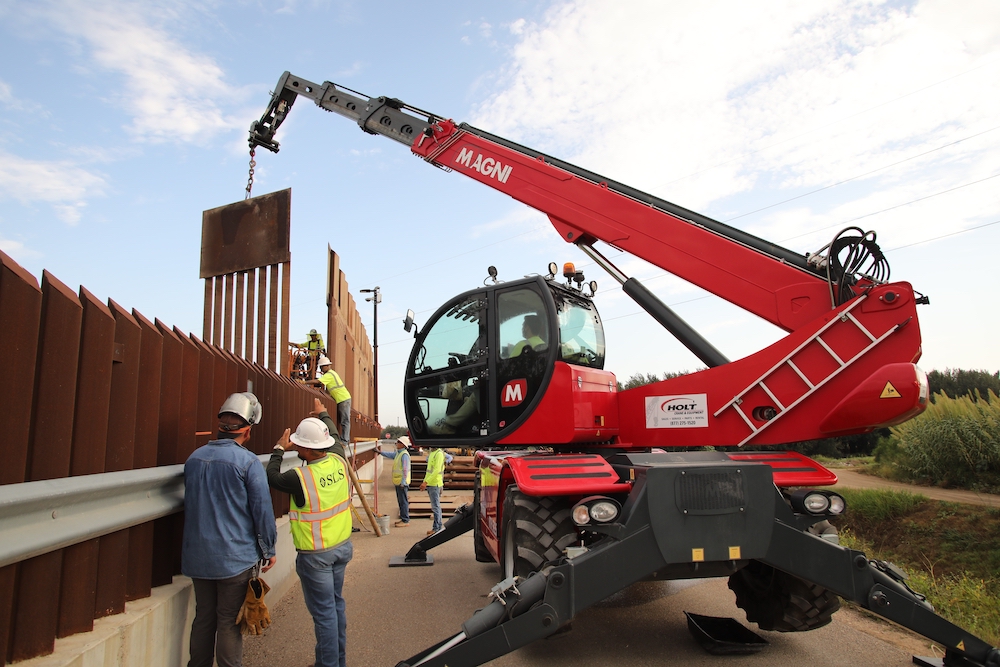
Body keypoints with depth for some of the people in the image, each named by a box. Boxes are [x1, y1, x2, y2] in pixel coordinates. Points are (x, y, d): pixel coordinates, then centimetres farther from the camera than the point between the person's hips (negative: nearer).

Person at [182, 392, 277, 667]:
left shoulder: (194, 457, 1)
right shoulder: (248, 462, -16)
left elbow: (190, 503, 14)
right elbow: (262, 510, -13)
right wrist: (269, 550, 0)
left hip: (198, 557, 5)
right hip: (236, 557, -5)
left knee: (203, 618, 18)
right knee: (229, 622, 6)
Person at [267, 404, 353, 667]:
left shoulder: (301, 477, -25)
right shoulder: (338, 462, -8)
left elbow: (272, 477, -4)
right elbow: (334, 438, 15)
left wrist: (279, 449, 10)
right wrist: (324, 414, 32)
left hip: (315, 556, -7)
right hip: (342, 546, 7)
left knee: (324, 611, 3)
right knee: (336, 603, 19)